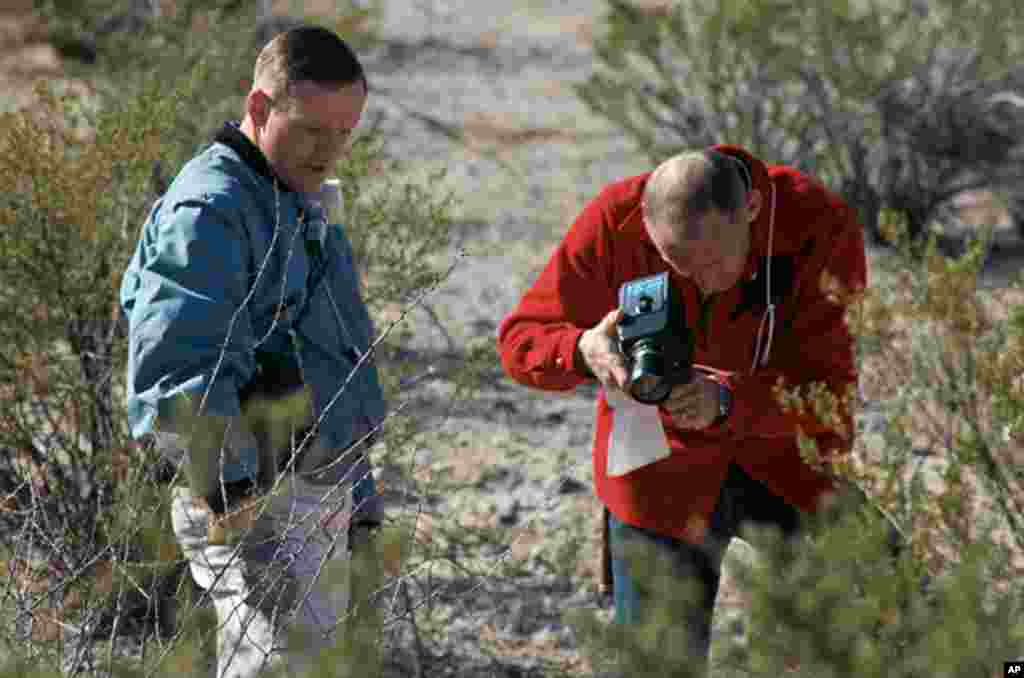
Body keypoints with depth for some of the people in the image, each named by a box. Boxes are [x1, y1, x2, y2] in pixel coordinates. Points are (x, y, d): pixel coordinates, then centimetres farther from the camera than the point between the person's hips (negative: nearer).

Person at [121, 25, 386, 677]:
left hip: (322, 500, 10)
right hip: (256, 503, -10)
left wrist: (361, 500, 27)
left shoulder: (306, 210, 19)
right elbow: (180, 376, -25)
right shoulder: (206, 213, -14)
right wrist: (231, 495, -33)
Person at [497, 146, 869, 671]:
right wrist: (583, 350, -37)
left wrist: (726, 401, -42)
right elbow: (519, 340, -13)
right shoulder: (614, 221, -20)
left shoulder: (821, 227, -24)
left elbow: (830, 386, -24)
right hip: (661, 467, 1)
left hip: (791, 457, 0)